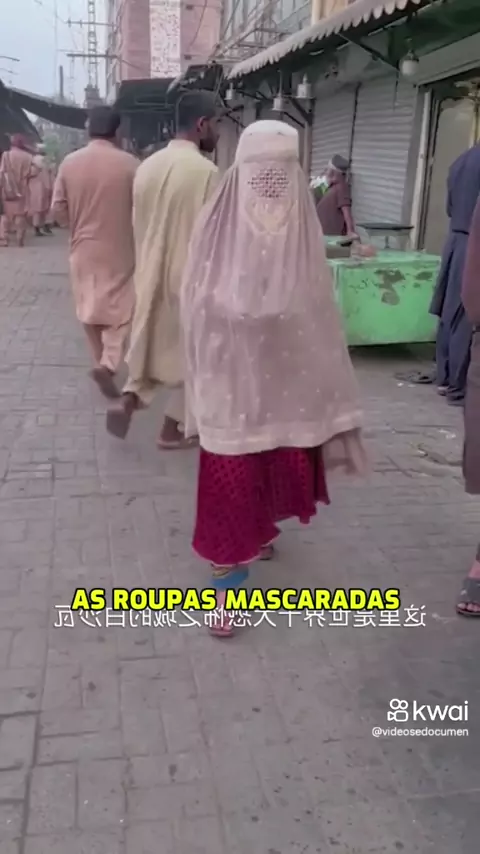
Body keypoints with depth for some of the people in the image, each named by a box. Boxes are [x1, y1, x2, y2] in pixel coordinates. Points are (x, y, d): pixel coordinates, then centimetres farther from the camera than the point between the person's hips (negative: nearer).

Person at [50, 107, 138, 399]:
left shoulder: (69, 162, -4)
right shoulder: (129, 163, -12)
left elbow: (58, 211, -2)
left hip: (84, 248, 3)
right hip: (119, 249, -3)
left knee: (90, 309, 17)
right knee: (120, 309, 6)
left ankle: (102, 361, 28)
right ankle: (108, 363, -11)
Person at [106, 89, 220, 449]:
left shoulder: (148, 165, 4)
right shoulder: (206, 171, -17)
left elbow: (138, 223, 11)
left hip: (151, 271, 6)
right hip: (190, 273, -6)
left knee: (154, 342, 22)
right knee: (189, 348, 8)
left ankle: (128, 400, 6)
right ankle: (172, 428, 16)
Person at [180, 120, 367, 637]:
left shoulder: (302, 230, -2)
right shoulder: (217, 227, -8)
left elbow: (318, 311, 2)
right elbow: (197, 307, -2)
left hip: (288, 373, 3)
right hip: (233, 374, -3)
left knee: (281, 466, 17)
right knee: (229, 478, 0)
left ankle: (261, 529, 47)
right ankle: (227, 580, 13)